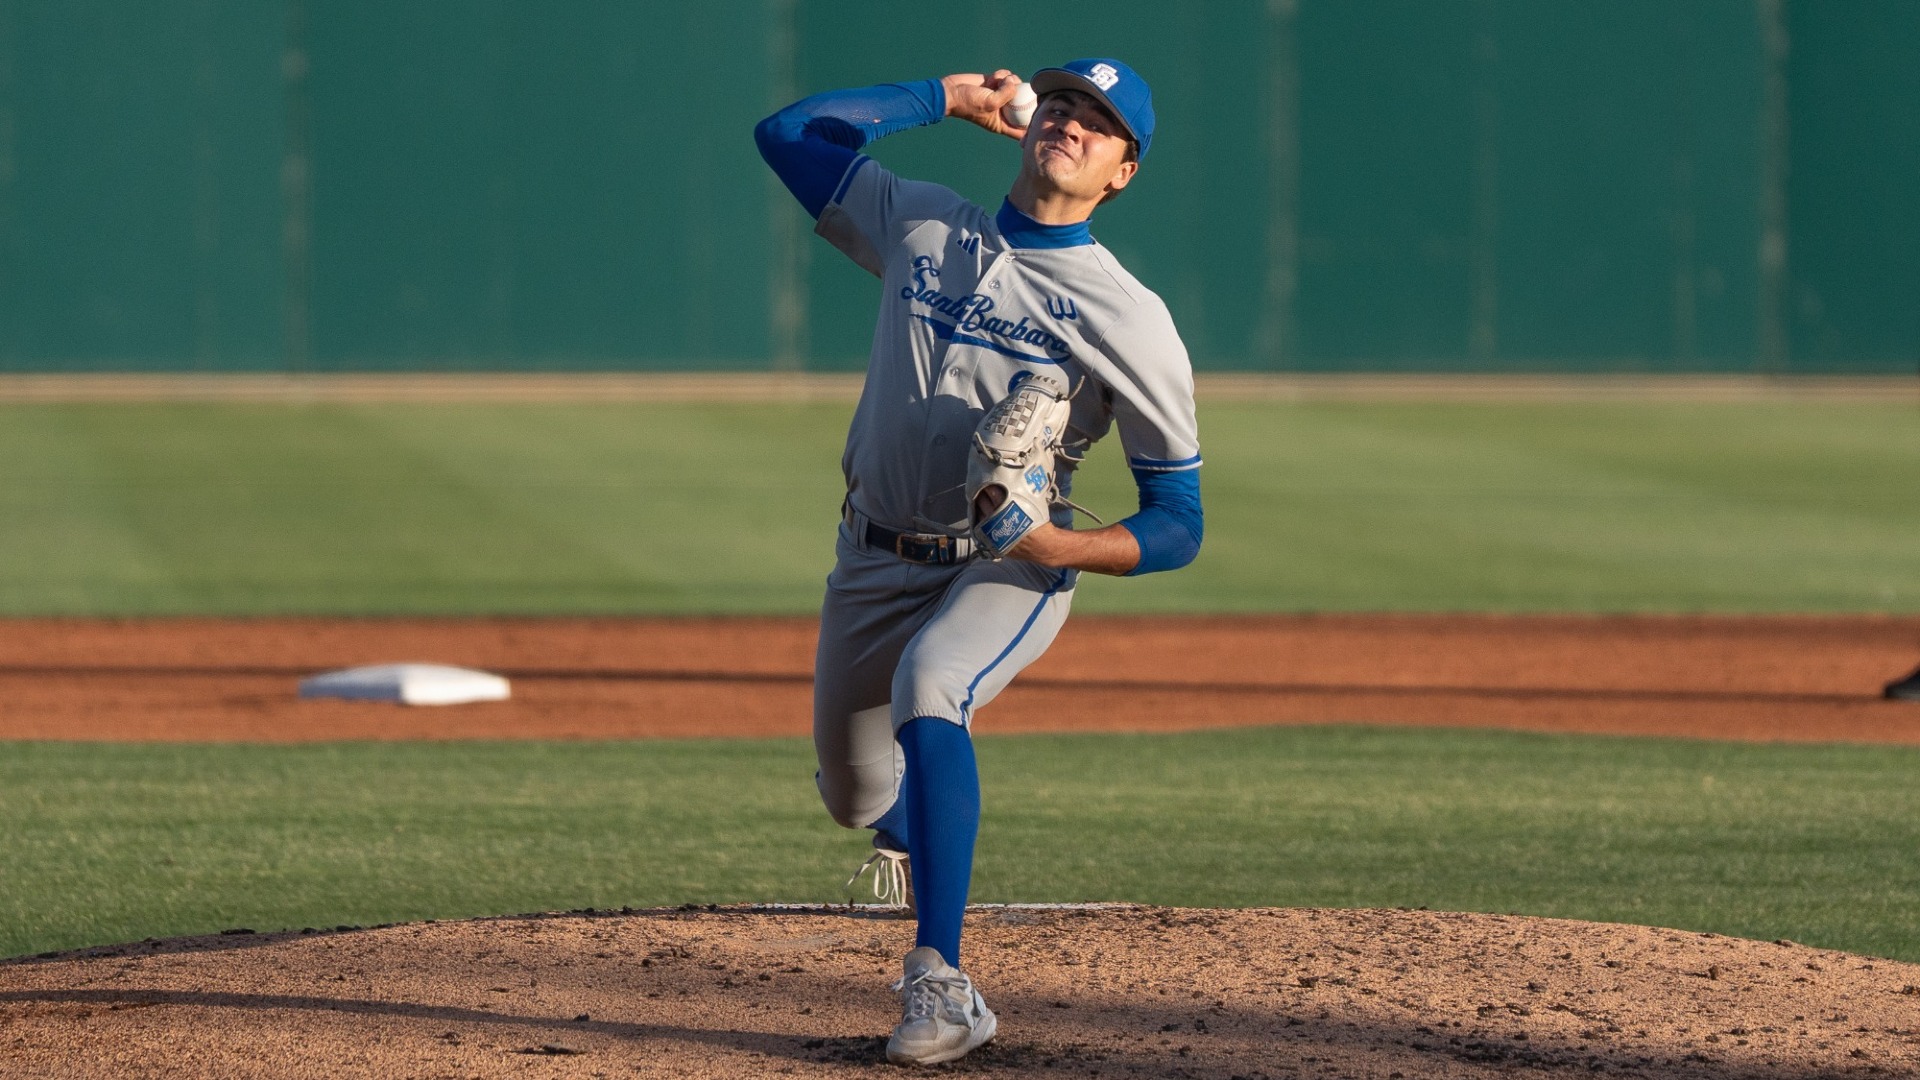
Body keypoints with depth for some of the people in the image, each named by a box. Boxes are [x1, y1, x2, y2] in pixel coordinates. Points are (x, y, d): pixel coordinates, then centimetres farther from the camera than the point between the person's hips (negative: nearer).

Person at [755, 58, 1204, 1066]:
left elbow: (1177, 525, -9)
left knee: (928, 691, -36)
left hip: (1010, 575, -5)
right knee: (854, 794, 15)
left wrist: (1062, 545, -28)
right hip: (874, 566, 5)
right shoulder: (918, 226, 3)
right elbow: (787, 130, 7)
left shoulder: (1131, 319, -9)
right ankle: (920, 836, 57)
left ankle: (938, 985, -37)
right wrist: (947, 97, 5)